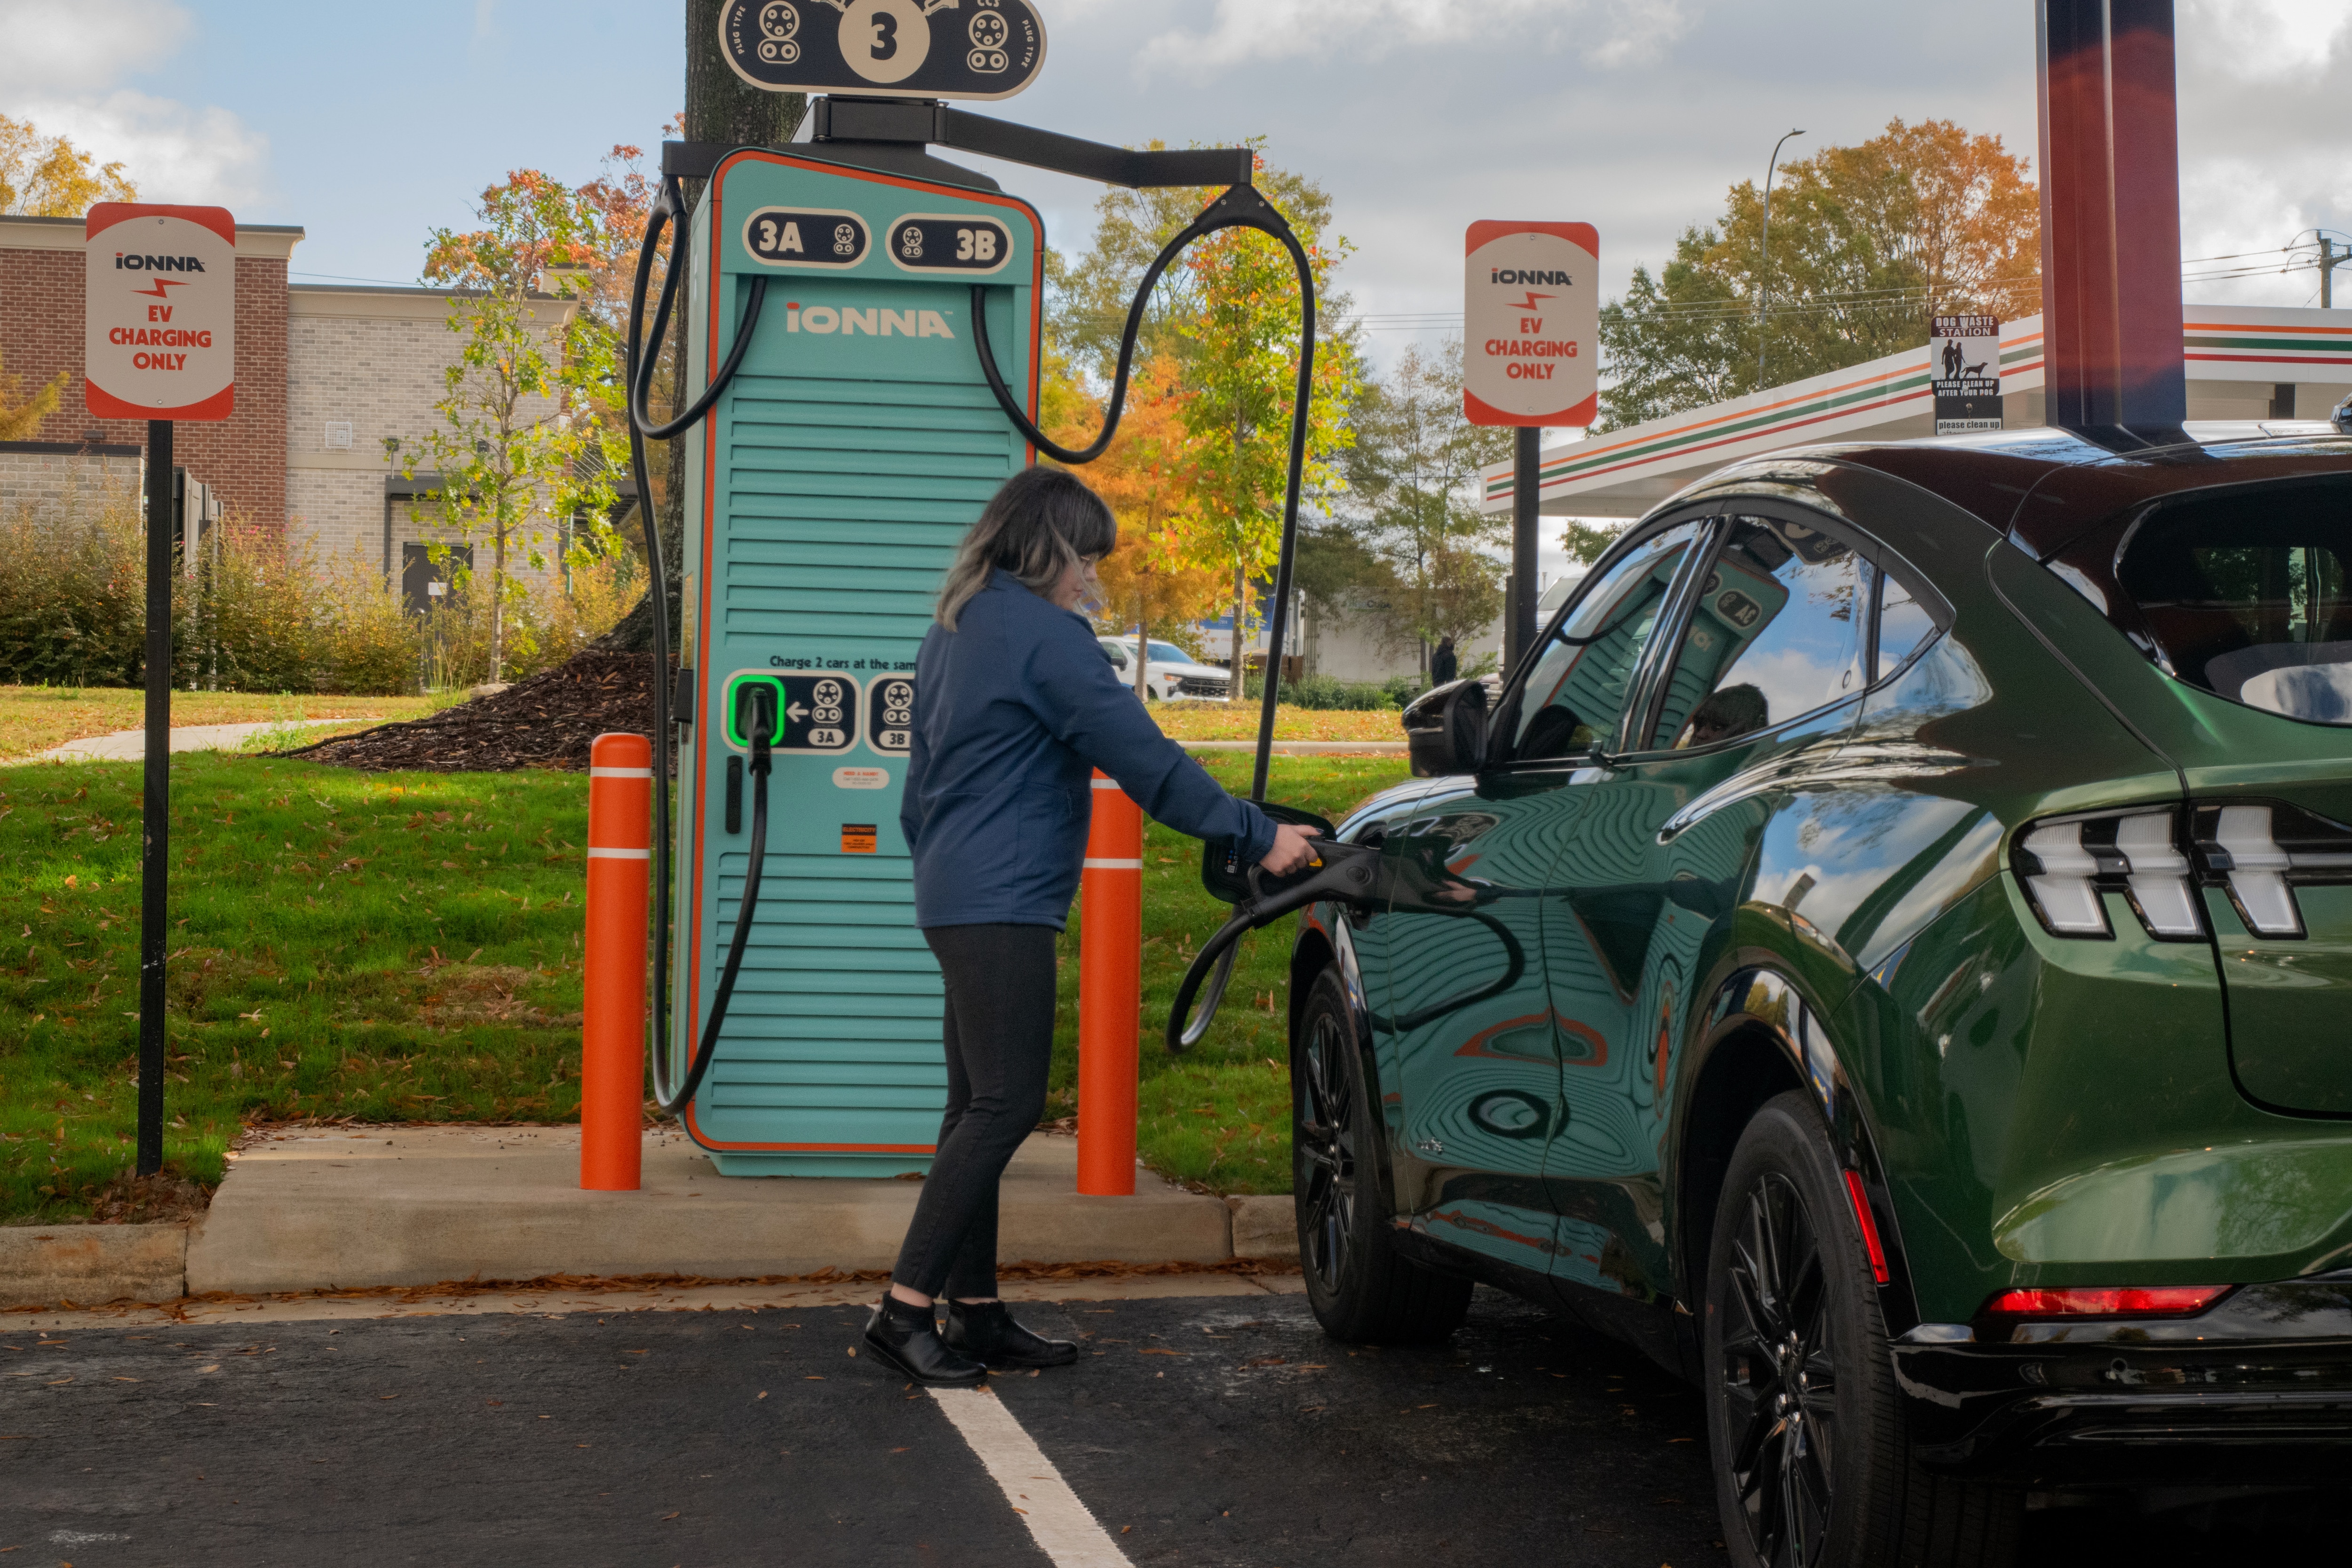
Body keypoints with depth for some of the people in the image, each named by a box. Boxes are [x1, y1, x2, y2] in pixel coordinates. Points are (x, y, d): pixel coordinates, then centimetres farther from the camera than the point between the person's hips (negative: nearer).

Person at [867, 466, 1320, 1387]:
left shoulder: (954, 632, 19)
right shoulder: (1044, 636, -12)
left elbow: (922, 780, 26)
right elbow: (1144, 759, -15)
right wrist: (1256, 835, -10)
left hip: (956, 898, 10)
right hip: (1003, 905, -10)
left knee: (980, 1107, 11)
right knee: (1006, 1105, -10)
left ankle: (977, 1312, 13)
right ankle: (905, 1308, -12)